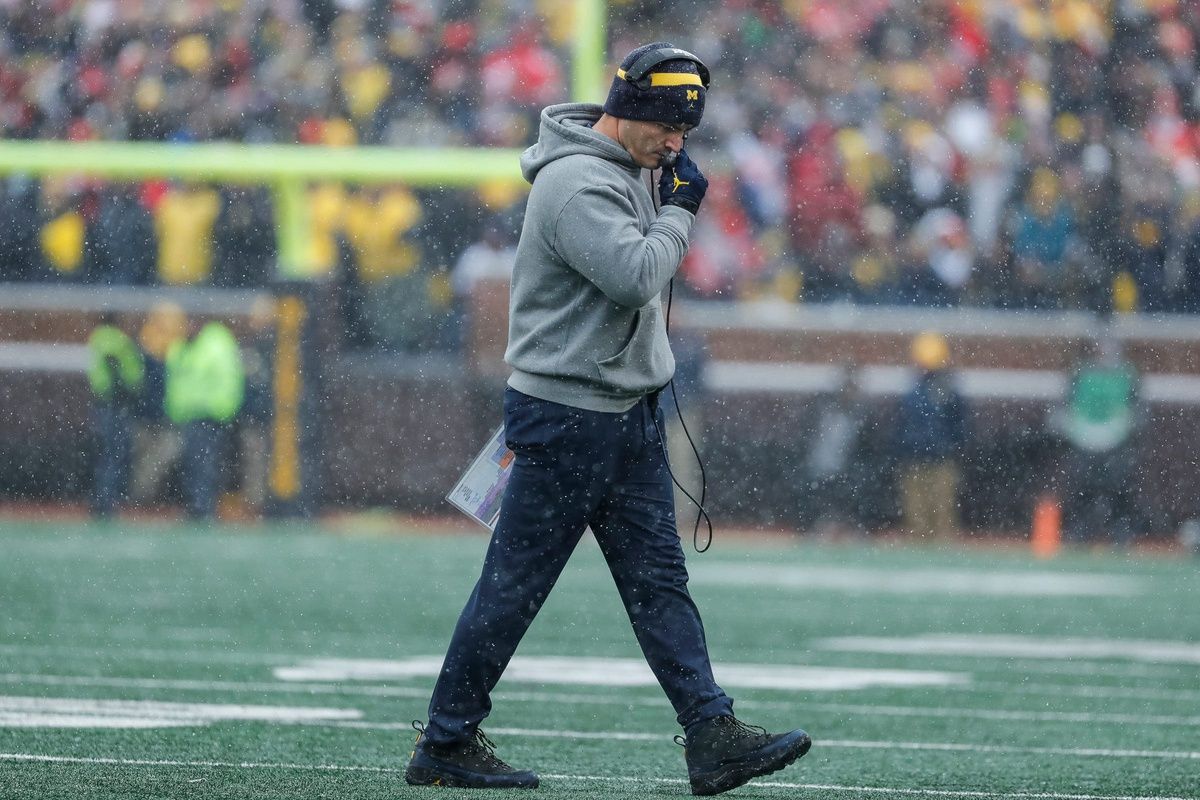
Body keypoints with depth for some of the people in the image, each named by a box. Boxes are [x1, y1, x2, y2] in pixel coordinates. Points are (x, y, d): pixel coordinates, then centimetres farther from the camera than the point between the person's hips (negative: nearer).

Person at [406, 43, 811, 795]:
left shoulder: (631, 169, 13)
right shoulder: (576, 182, -19)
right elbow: (635, 275, -29)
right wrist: (680, 210, -15)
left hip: (630, 417, 10)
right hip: (566, 420, -9)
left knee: (660, 579, 4)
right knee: (516, 585, -2)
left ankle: (713, 735, 1)